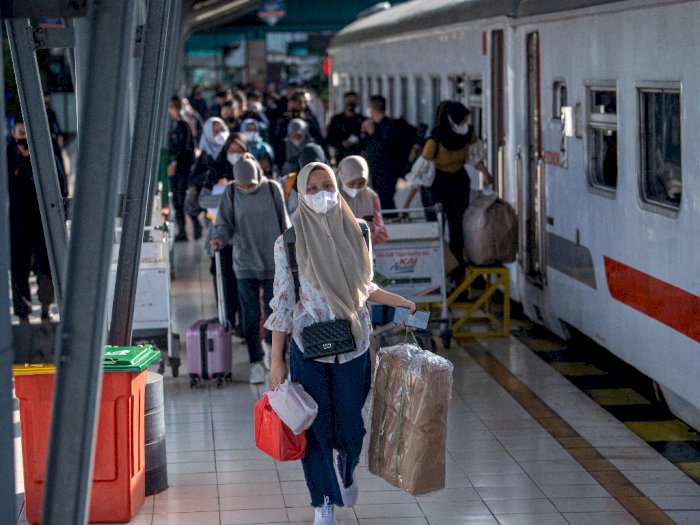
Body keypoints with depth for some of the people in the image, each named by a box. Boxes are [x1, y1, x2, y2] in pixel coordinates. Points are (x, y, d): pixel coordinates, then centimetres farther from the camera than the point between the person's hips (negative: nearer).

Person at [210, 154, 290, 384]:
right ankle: (256, 363, 8)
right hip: (246, 263, 0)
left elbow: (283, 223, 4)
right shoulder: (231, 193, -4)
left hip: (272, 262, 0)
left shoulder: (272, 189, -4)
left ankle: (270, 343, 36)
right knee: (250, 316, -3)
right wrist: (219, 238, -28)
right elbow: (224, 224, -5)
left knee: (273, 312, 6)